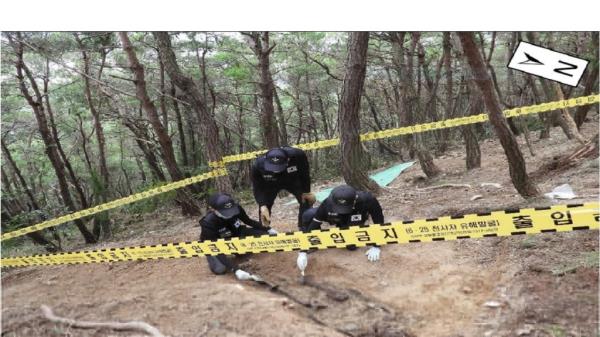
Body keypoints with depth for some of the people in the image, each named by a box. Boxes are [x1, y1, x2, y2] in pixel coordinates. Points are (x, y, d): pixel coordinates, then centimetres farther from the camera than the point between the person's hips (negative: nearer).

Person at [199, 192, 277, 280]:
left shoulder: (236, 208, -25)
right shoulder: (208, 223, -36)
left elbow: (248, 221, -2)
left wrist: (268, 229, -1)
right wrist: (236, 270, -43)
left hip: (235, 235, 4)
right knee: (220, 269, -32)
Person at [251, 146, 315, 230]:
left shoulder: (297, 155, -42)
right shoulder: (258, 165, -40)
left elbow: (305, 173, -21)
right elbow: (258, 188, -29)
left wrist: (306, 191, -14)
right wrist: (263, 205, -43)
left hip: (293, 180, 0)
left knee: (306, 201, -10)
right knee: (265, 204, -9)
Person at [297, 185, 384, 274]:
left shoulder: (367, 200, -40)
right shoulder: (328, 204, -37)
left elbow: (379, 222, -29)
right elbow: (314, 225, -31)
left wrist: (376, 247, -28)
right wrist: (302, 252, -34)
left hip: (354, 225, 0)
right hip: (337, 220, 0)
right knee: (308, 216, -24)